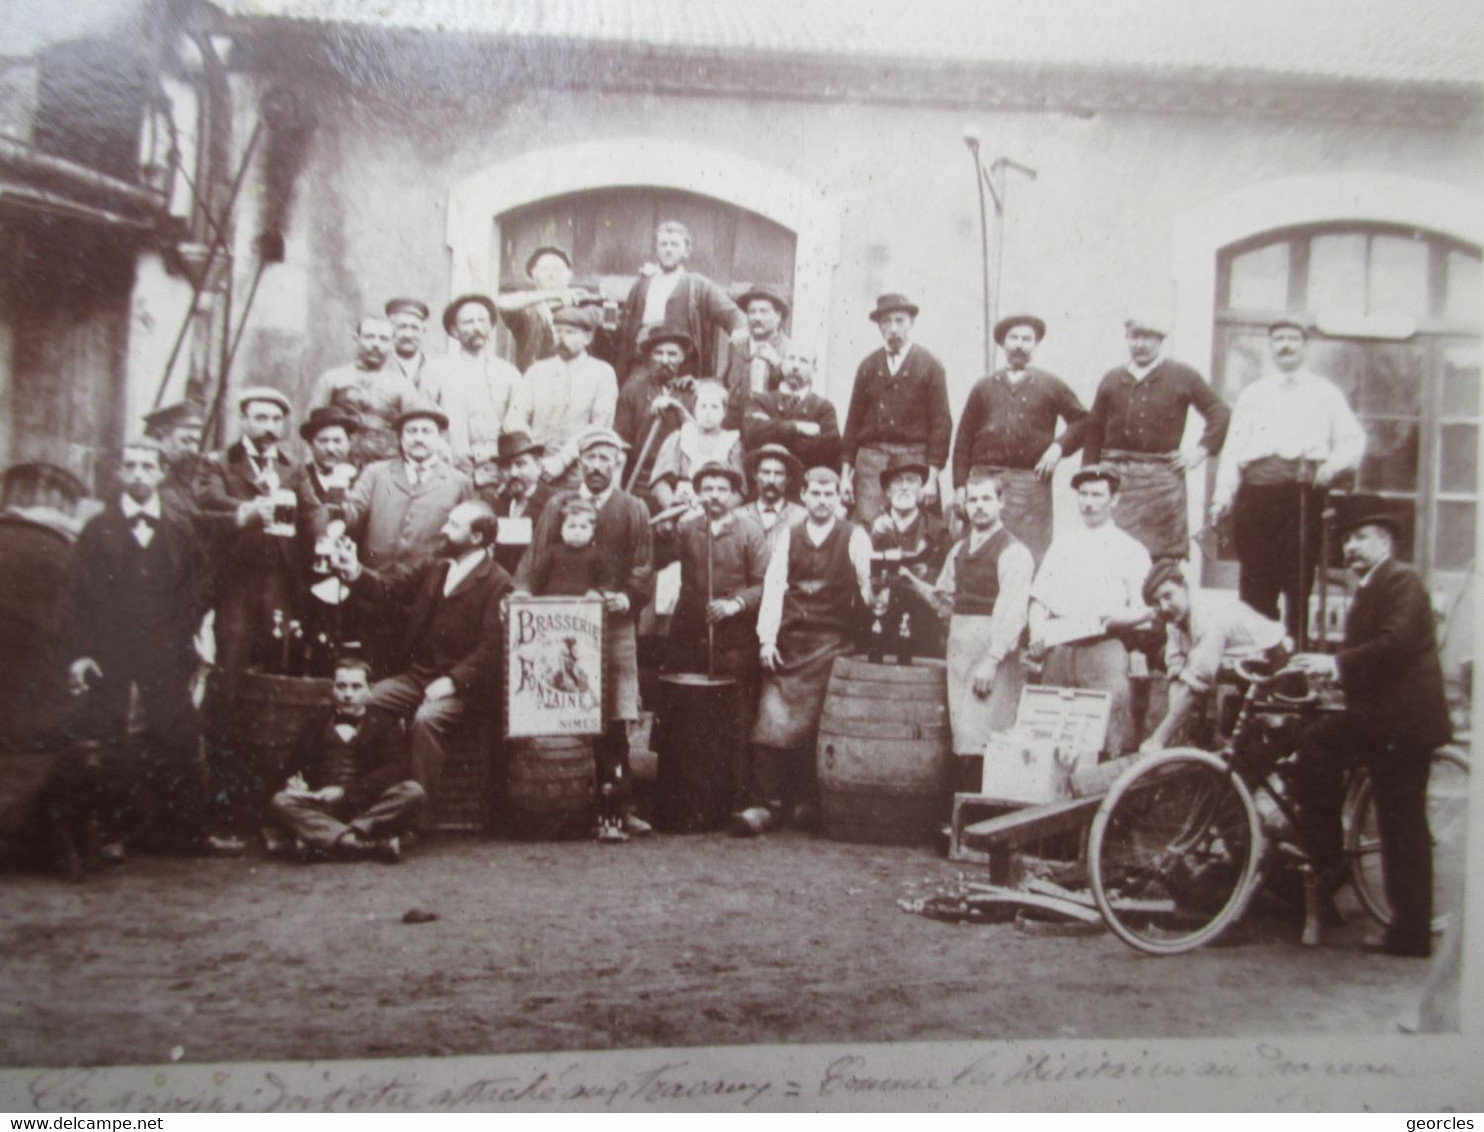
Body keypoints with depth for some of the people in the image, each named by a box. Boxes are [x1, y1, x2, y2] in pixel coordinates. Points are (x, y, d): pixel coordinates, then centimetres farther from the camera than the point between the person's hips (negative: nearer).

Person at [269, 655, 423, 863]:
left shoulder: (383, 727, 15)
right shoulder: (317, 725, 24)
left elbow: (394, 771, -2)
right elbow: (295, 766, 16)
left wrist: (346, 791, -14)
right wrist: (295, 782, -9)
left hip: (368, 809, -1)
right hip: (321, 809, 1)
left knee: (414, 791, -27)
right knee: (281, 801, -28)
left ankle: (323, 840, -32)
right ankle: (376, 847, -41)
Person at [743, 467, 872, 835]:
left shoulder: (855, 537, 3)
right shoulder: (788, 536, 10)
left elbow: (868, 586, 1)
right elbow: (774, 586, 5)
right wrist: (767, 639, -3)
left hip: (833, 644, -2)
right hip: (788, 642, 2)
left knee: (814, 728, -4)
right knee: (771, 722, -4)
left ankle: (806, 803, 12)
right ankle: (764, 804, 0)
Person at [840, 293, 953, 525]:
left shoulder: (930, 366, 5)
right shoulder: (868, 366, 13)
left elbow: (942, 424, 1)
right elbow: (853, 421, 13)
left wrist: (932, 478, -6)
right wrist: (845, 474, 6)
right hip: (870, 460, 2)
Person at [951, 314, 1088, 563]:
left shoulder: (1051, 386, 13)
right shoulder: (984, 387, 16)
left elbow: (1082, 421, 13)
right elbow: (963, 440, 12)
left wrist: (1059, 446, -4)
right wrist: (961, 484, 4)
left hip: (1032, 480, -1)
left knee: (1031, 558, -5)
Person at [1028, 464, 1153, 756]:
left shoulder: (1130, 549, 10)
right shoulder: (1062, 543, 20)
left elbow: (1145, 609, 4)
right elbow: (1039, 598, 17)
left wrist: (1121, 619, -16)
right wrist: (1037, 634, 0)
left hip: (1103, 647, -3)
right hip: (1059, 649, 3)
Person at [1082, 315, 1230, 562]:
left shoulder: (1182, 377, 10)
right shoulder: (1111, 379, 16)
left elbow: (1221, 414, 11)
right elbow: (1094, 430, 14)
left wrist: (1202, 451, 0)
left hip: (1162, 476, -2)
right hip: (1115, 475, 2)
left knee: (1165, 553, -2)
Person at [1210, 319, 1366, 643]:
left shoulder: (1326, 393, 17)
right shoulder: (1251, 395, 22)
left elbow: (1353, 441, 11)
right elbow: (1232, 448, 13)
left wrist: (1333, 466, -11)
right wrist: (1222, 497, 1)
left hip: (1303, 490, -2)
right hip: (1256, 488, 2)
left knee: (1299, 579, -5)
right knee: (1255, 582, 0)